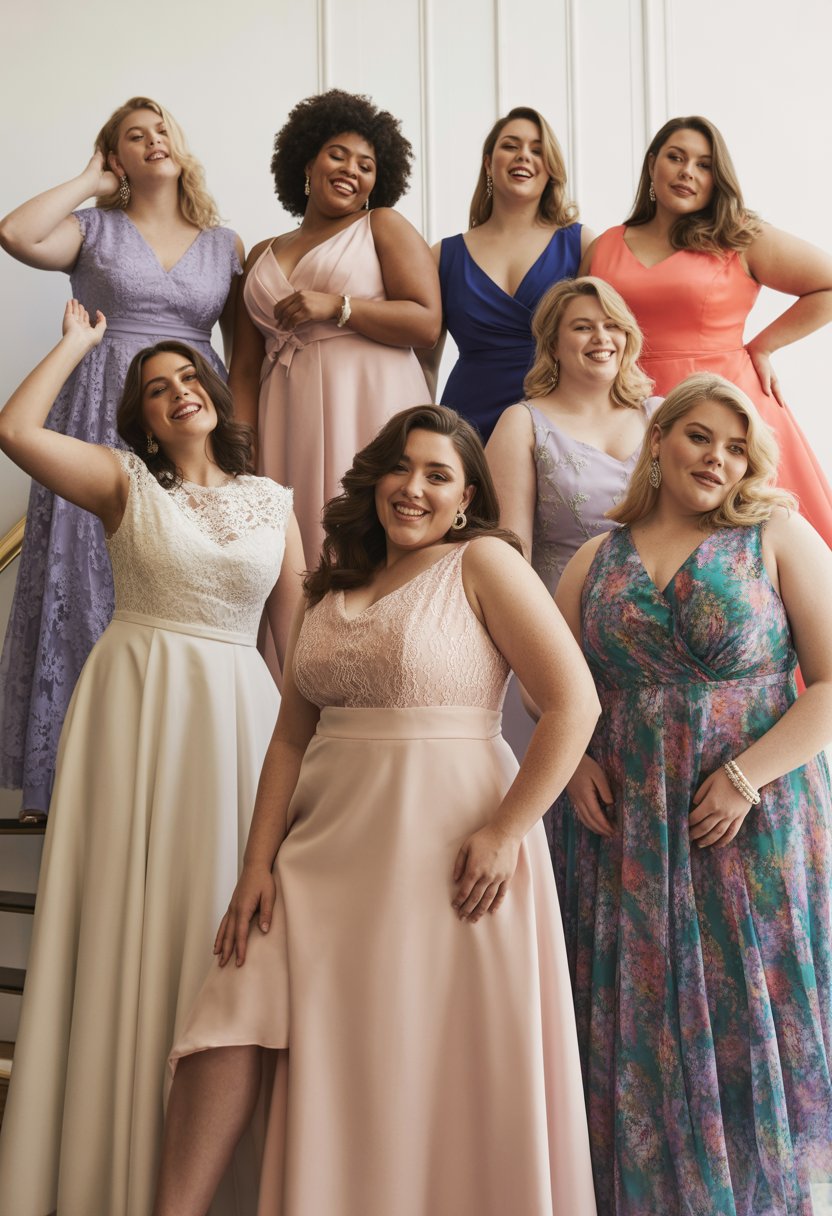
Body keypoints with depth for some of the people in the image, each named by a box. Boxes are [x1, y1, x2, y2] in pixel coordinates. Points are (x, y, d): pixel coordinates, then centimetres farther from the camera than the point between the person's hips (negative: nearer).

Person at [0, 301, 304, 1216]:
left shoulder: (272, 500, 11)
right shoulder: (126, 479, 5)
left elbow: (296, 629, 12)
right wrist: (77, 343, 2)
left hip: (235, 712, 2)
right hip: (135, 701, -2)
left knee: (219, 915, 5)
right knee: (129, 916, 2)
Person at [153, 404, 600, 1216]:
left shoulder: (483, 563, -2)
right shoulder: (331, 588, 15)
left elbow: (574, 702, -11)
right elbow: (291, 737, 12)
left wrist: (507, 831, -17)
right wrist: (258, 863, 3)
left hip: (443, 847, -5)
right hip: (329, 846, 5)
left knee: (437, 1074, 2)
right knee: (233, 1017, -4)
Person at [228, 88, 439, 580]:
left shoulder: (383, 226, 9)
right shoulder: (263, 255, 21)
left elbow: (427, 323, -4)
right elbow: (247, 366, 16)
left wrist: (336, 307, -10)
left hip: (369, 409, -4)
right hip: (289, 419, 4)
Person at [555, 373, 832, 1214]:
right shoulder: (595, 560, 11)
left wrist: (746, 776, -15)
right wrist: (574, 760, -2)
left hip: (754, 824, -2)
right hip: (628, 835, 3)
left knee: (749, 1023, 4)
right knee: (639, 1034, 7)